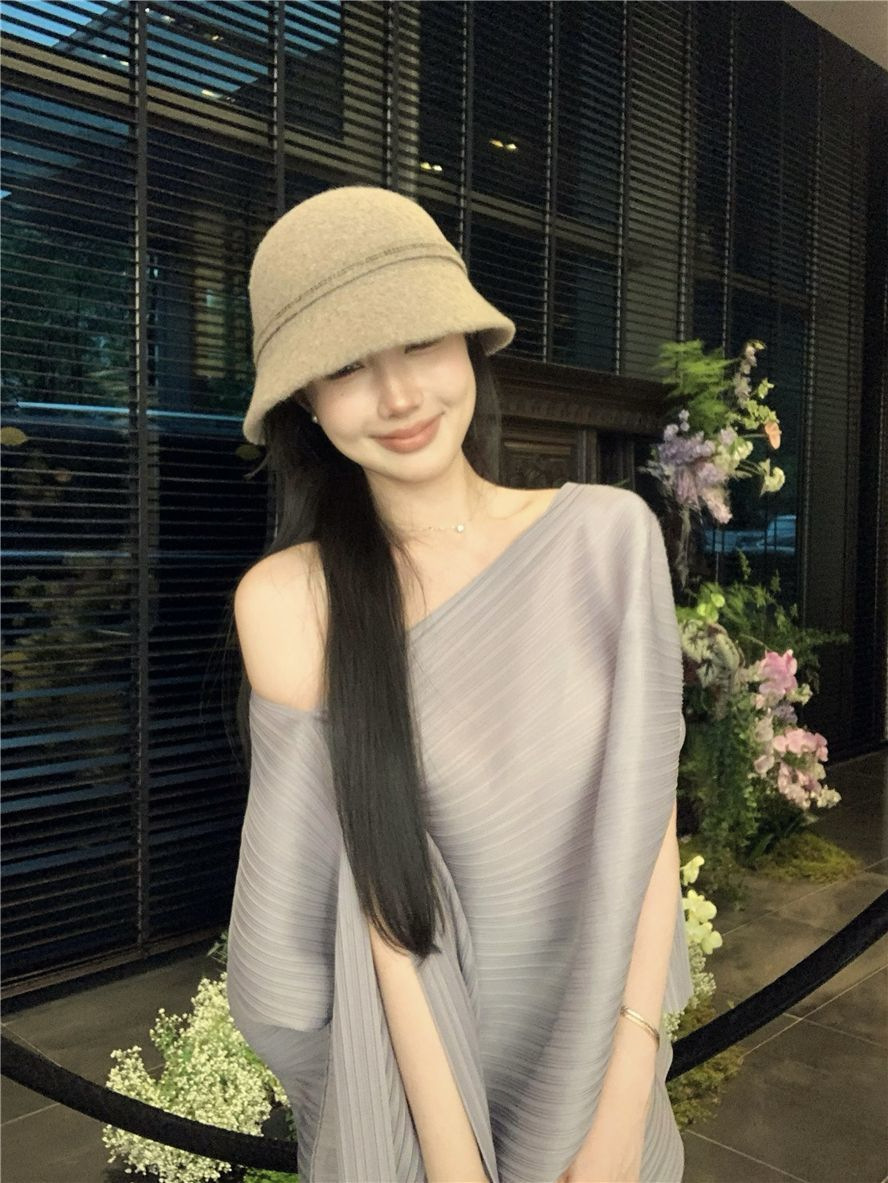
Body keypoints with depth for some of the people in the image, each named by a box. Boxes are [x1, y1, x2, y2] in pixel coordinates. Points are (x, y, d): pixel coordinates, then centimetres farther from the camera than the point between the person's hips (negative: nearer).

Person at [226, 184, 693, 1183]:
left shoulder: (611, 536, -12)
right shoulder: (287, 600, -15)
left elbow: (649, 816, -10)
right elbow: (373, 880, -15)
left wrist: (624, 1100, -14)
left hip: (601, 1046, 2)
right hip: (408, 1071, -1)